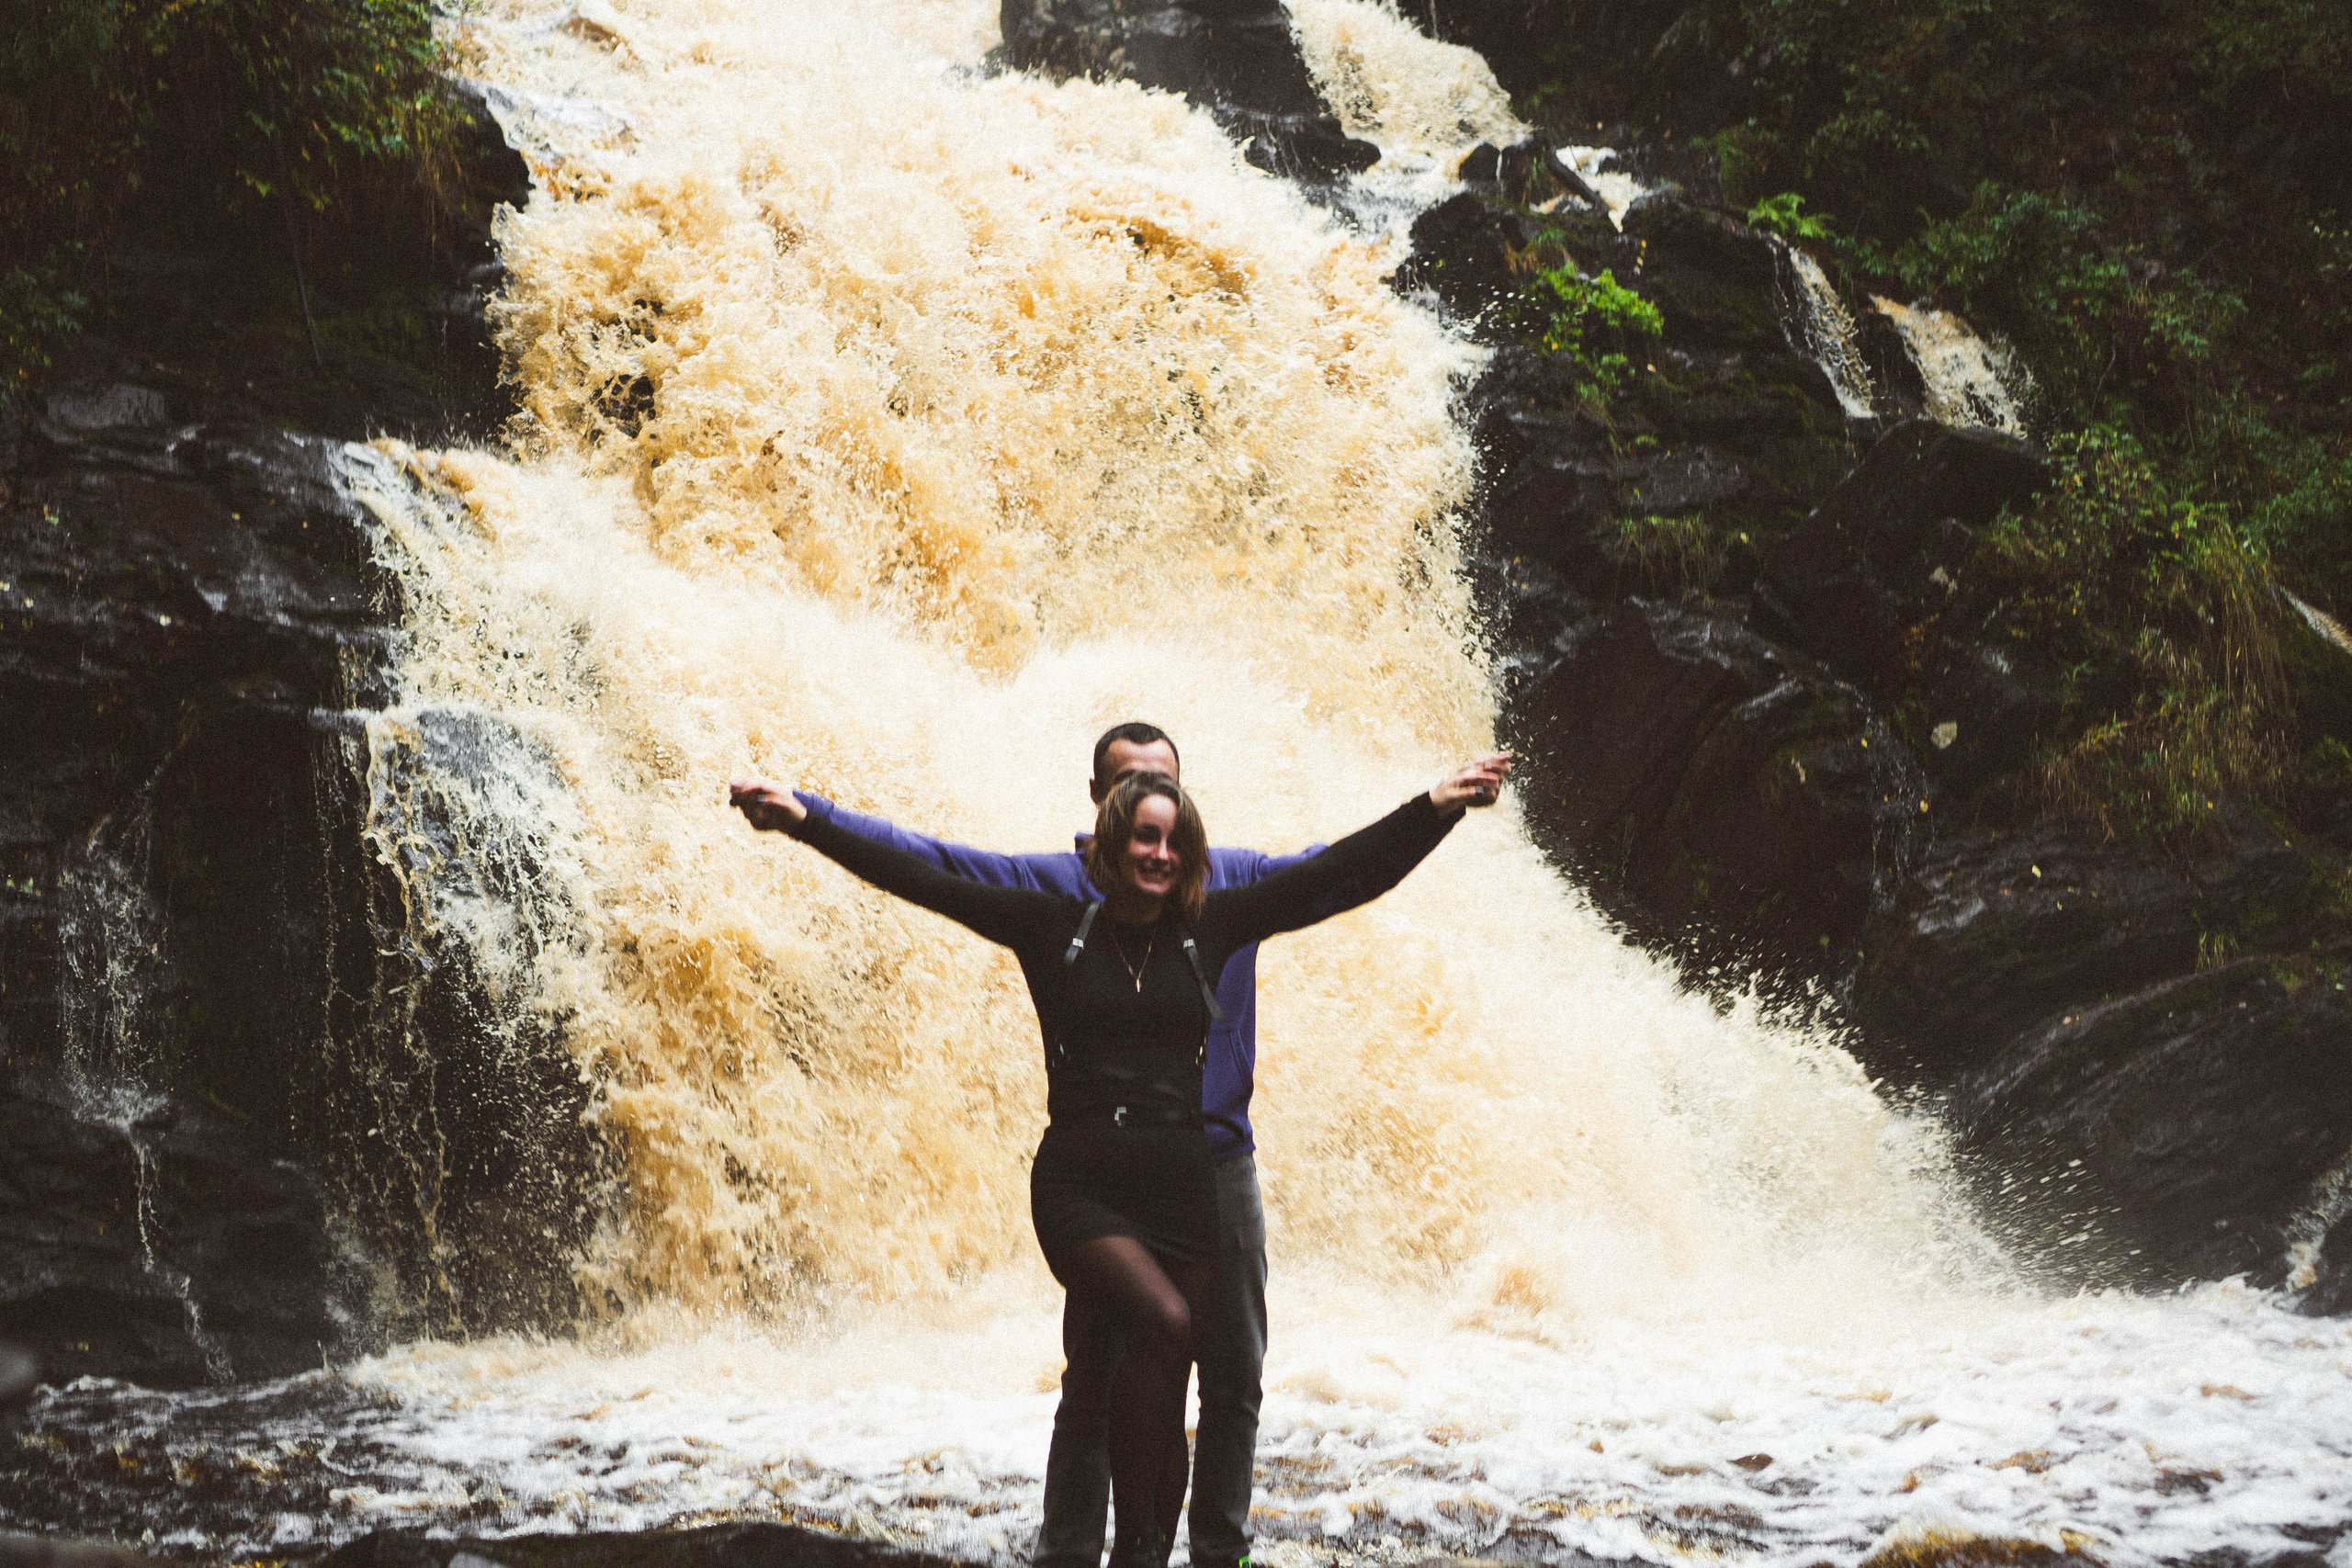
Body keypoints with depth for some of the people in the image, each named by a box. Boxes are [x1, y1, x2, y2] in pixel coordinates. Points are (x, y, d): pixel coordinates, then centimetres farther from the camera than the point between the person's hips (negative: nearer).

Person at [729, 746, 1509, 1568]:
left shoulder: (1209, 928, 8)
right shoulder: (1054, 925, 3)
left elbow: (1339, 870, 7)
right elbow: (919, 876, -1)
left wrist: (1437, 807, 3)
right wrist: (804, 817, -8)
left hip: (1179, 1189, 3)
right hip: (1080, 1189, -3)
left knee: (1164, 1392, 2)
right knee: (1165, 1321, -27)